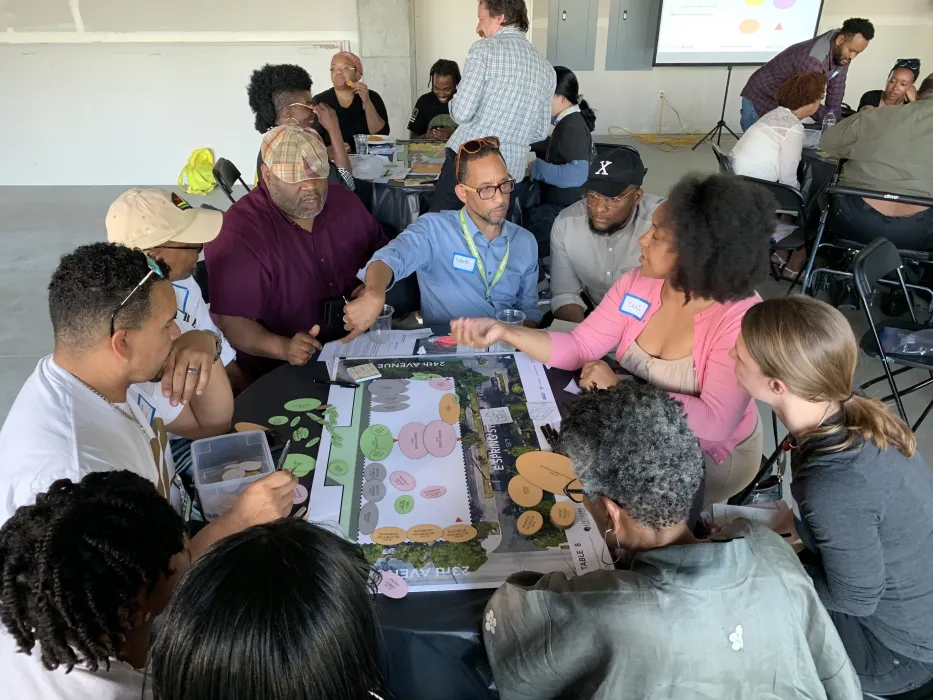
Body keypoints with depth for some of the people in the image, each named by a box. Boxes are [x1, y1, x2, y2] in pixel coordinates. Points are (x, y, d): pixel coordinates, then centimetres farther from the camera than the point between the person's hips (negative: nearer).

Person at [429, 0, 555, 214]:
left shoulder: (485, 48, -6)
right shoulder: (546, 69, 11)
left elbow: (462, 112, -13)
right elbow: (540, 132, 16)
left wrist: (453, 103, 9)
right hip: (510, 169, 5)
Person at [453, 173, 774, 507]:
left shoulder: (740, 317, -29)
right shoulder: (638, 284, -12)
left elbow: (716, 421, -32)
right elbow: (580, 347, -12)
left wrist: (622, 391, -30)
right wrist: (504, 331, -26)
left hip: (713, 454, -5)